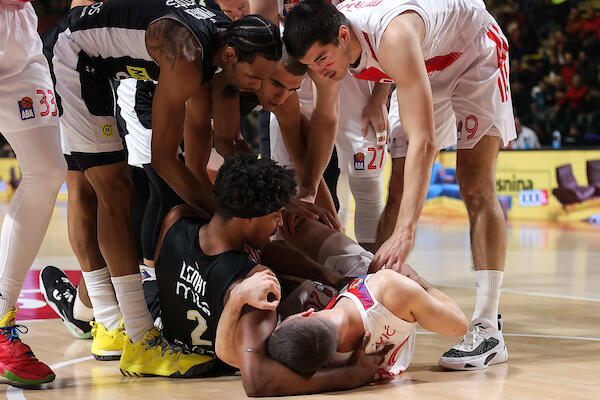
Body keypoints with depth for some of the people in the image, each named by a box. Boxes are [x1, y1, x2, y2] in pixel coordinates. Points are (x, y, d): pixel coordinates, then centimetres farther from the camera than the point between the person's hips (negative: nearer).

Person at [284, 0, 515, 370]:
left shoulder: (392, 36, -44)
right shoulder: (325, 44, -22)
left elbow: (423, 140, -49)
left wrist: (405, 233, -54)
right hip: (426, 66, 7)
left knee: (476, 189, -16)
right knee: (399, 193, -4)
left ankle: (487, 328, -18)